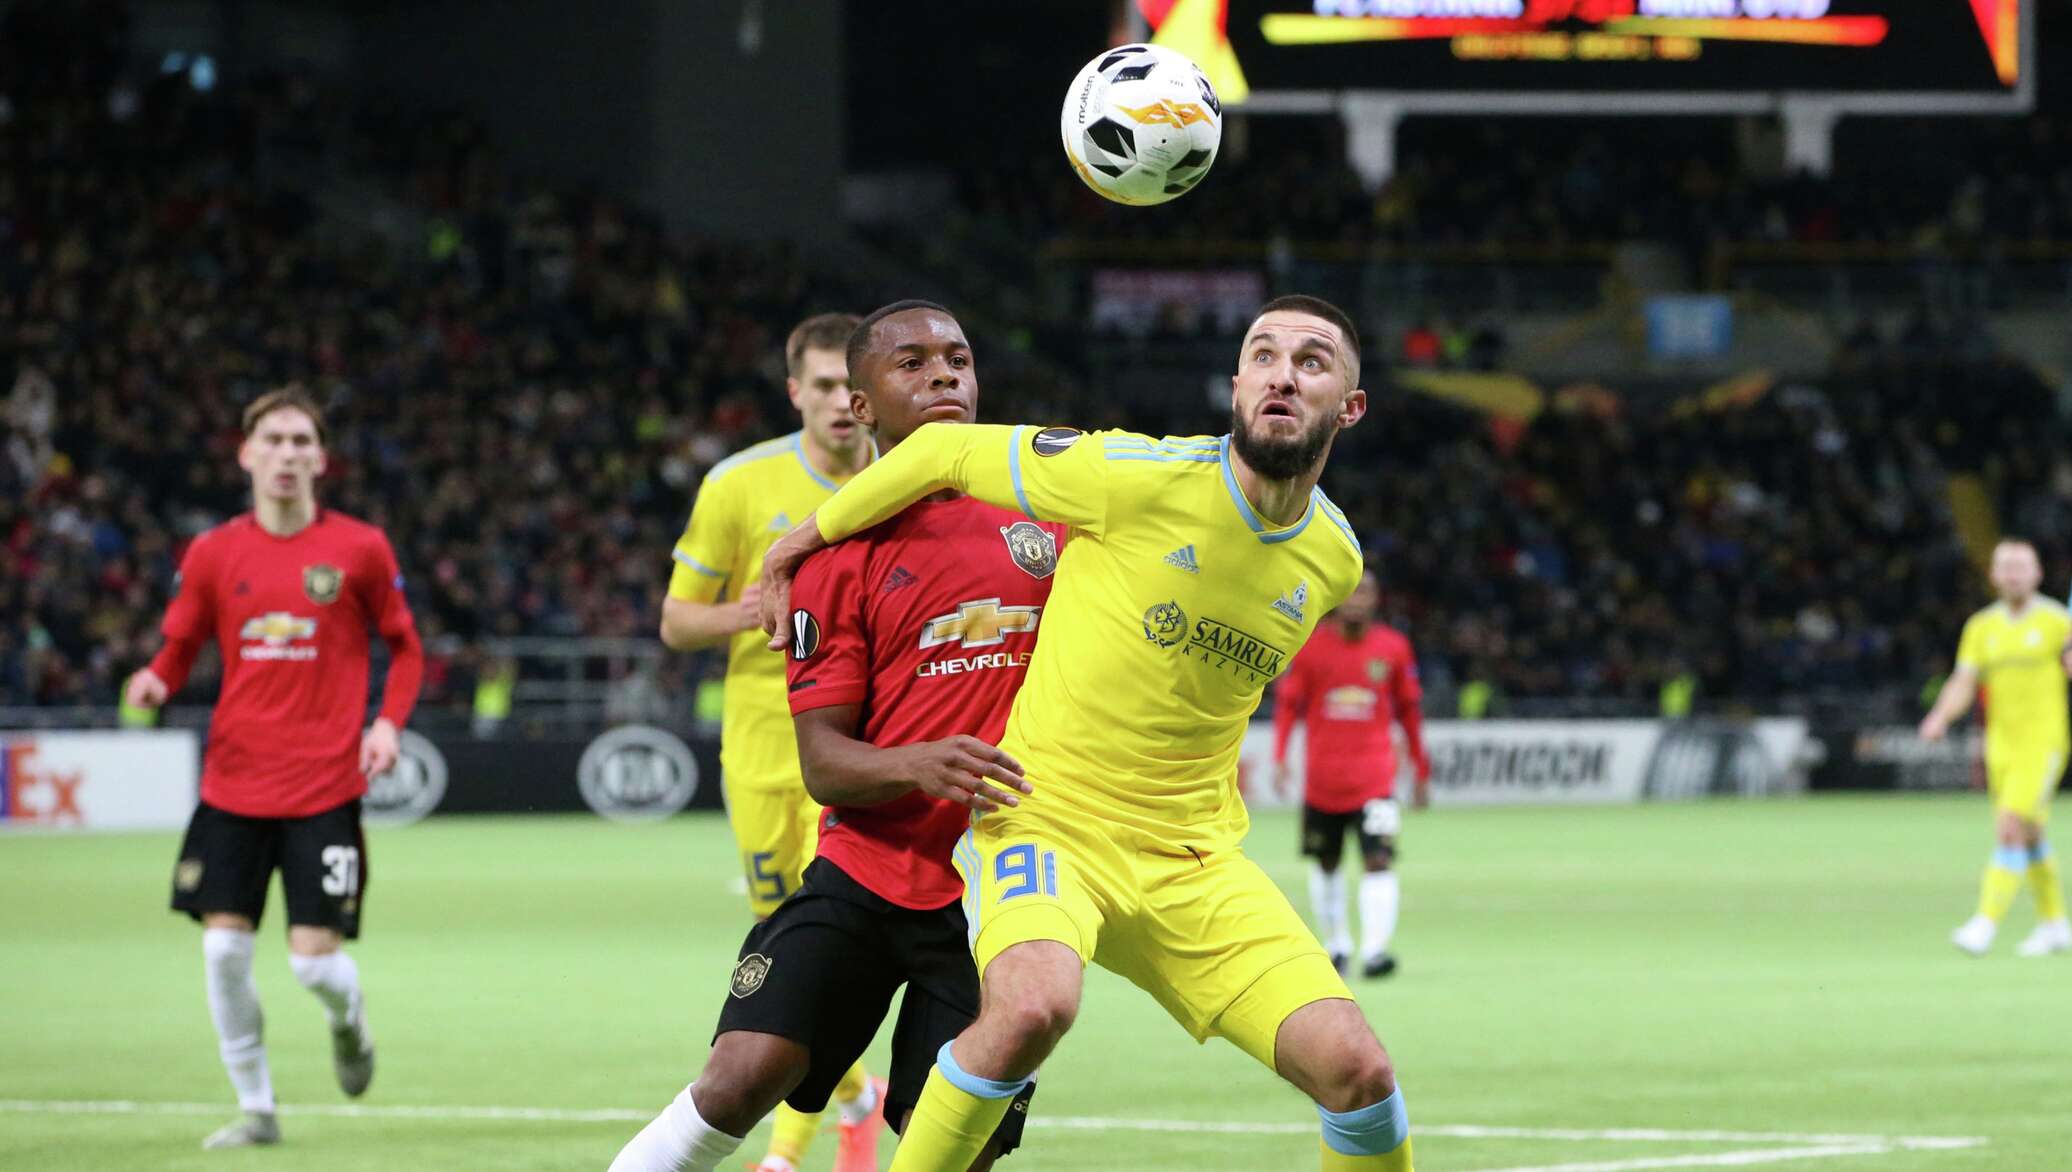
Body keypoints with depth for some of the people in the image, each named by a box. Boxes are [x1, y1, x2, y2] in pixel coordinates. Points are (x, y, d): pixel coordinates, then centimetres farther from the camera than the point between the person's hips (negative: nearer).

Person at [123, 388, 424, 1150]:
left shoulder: (359, 549, -1)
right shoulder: (213, 555, 3)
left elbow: (405, 648, 8)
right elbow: (179, 648, 11)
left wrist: (388, 723, -8)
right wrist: (155, 682, -12)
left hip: (325, 785, -2)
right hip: (234, 782, 2)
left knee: (314, 958, -8)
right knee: (223, 947, -3)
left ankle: (348, 1020, 30)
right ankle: (255, 1107, 14)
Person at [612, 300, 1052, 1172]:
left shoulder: (1041, 513, 7)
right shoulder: (842, 551, 0)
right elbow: (821, 761, -5)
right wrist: (915, 765, -25)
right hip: (866, 872, -2)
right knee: (745, 1074, -19)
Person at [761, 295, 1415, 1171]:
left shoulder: (1334, 560, 4)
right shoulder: (1145, 476, -14)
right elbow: (945, 453, -3)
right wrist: (806, 540, 6)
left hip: (1192, 860, 5)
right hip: (1044, 821, -5)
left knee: (1356, 1067, -12)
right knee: (1033, 1004, -37)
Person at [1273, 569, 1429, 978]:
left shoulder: (1393, 647, 2)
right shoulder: (1311, 645, -1)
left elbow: (1410, 709, 11)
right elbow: (1287, 703, 4)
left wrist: (1422, 771, 12)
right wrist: (1280, 758, -8)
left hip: (1373, 774, -1)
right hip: (1321, 776, 1)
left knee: (1379, 860, -17)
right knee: (1325, 864, 13)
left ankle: (1373, 949, -26)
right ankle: (1335, 943, 30)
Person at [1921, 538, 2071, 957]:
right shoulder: (1981, 627, 6)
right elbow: (1963, 683, 1)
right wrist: (1940, 716, -17)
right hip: (2002, 745, 5)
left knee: (2010, 829, -17)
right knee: (2031, 836, 14)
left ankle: (1986, 922, -20)